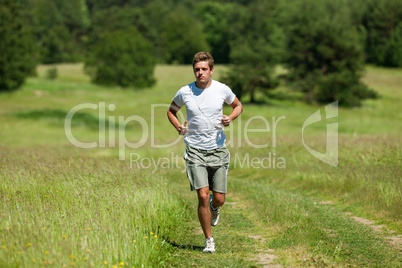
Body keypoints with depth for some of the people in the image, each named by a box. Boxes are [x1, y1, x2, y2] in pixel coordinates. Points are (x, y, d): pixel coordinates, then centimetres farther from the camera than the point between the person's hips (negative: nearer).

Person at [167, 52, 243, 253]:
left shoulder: (222, 89, -3)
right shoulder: (185, 92, -3)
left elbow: (238, 105, 16)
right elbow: (171, 110, 16)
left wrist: (230, 118, -6)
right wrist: (178, 127, -3)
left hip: (218, 150, 1)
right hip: (195, 151, -1)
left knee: (219, 199, 2)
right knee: (203, 196, -12)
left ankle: (214, 208, 42)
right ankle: (209, 240, 4)